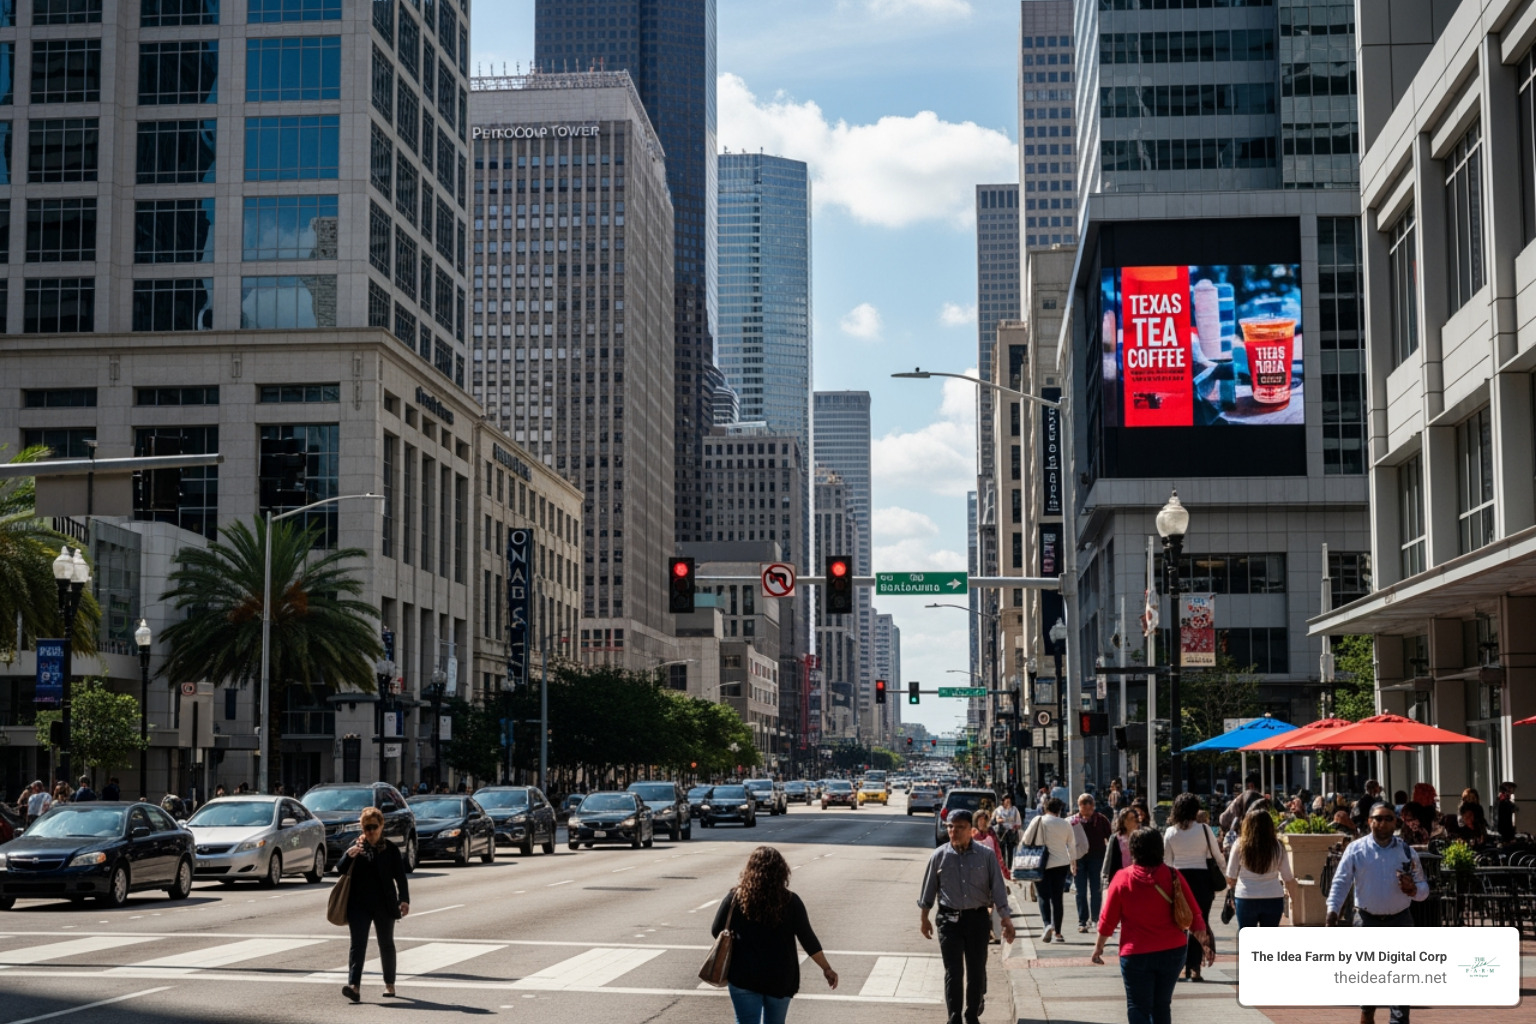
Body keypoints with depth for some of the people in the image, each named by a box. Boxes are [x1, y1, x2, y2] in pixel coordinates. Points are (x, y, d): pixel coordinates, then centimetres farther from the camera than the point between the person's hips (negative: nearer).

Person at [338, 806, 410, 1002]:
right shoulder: (356, 846, 5)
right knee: (358, 945, -10)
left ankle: (389, 984, 26)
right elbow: (342, 871, 0)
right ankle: (354, 985, -20)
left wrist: (404, 899, -11)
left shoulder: (390, 849, 1)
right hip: (359, 904, 0)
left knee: (386, 944, 12)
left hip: (384, 905, 0)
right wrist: (349, 856, -20)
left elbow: (400, 876, 0)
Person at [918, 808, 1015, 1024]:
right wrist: (924, 918, 13)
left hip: (978, 918, 1)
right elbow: (928, 889, 9)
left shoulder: (986, 856, -2)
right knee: (953, 972, -3)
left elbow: (998, 887, -1)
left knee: (977, 971, 9)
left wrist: (1006, 918, -5)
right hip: (949, 919, 0)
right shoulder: (939, 856, -1)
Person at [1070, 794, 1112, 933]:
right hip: (1079, 858, 1)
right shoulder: (1074, 821, 1)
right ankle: (1082, 922, 8)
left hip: (1096, 857, -1)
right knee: (1081, 892, 3)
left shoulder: (1101, 820, 1)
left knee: (1096, 890, 3)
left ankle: (1095, 918, 18)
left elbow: (1109, 839, 4)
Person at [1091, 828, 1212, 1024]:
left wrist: (1099, 946, 11)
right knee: (1161, 1006, 19)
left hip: (1136, 954, -3)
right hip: (1172, 951, 3)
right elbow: (1194, 916, 0)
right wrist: (1204, 945, 13)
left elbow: (1108, 919, -3)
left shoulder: (1123, 878, -9)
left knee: (1138, 1008, 3)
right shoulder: (1173, 877, -5)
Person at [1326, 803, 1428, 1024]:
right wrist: (1332, 911, -18)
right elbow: (1340, 883, -4)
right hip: (1367, 922, 0)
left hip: (1399, 922, 0)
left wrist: (1413, 889, -15)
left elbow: (1424, 889, 9)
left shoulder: (1407, 852, 3)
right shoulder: (1356, 849, -1)